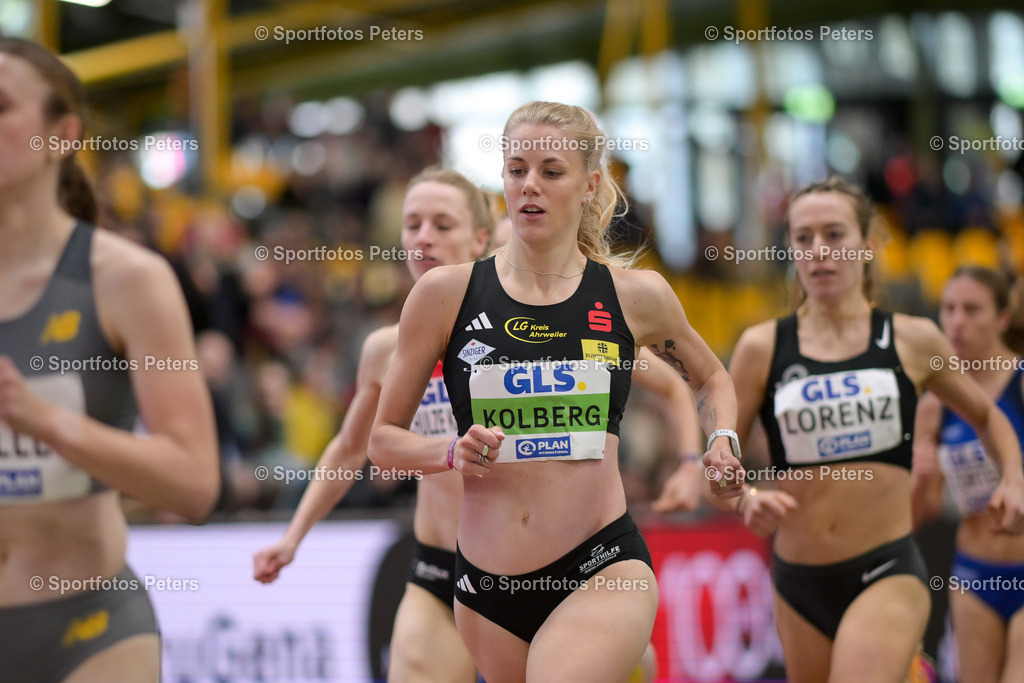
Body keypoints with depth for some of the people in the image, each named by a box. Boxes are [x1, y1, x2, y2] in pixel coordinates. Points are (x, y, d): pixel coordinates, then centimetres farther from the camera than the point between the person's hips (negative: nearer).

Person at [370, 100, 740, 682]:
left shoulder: (635, 296, 4)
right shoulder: (445, 294, 2)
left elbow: (711, 379, 24)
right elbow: (384, 440, 9)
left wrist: (722, 441, 5)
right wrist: (452, 452, -10)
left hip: (604, 569, -2)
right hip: (487, 587, 2)